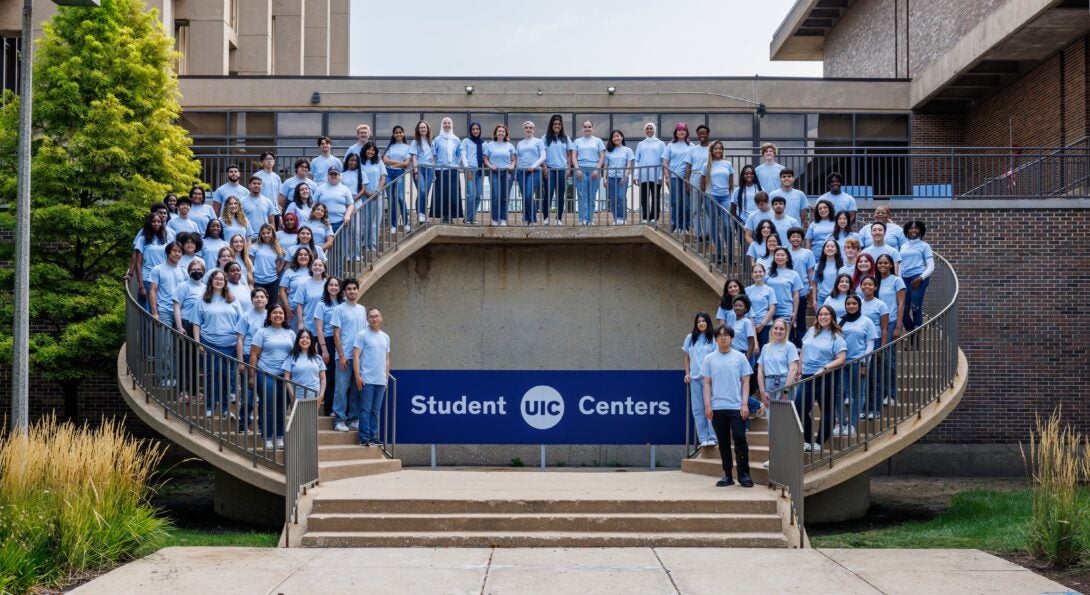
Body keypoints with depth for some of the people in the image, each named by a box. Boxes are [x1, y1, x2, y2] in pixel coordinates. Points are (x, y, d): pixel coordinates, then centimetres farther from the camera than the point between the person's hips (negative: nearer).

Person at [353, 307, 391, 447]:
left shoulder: (385, 337, 16)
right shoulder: (362, 335, -2)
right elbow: (356, 356, -7)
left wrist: (387, 377, 16)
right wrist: (357, 376, -13)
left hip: (381, 380, 5)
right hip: (367, 379, -5)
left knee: (375, 410, 9)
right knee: (366, 409, -4)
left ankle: (373, 437, 14)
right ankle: (364, 438, -1)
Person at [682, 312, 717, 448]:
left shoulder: (713, 338, 1)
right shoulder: (690, 338, 12)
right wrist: (687, 373, 9)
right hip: (694, 377, 4)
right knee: (697, 409, 3)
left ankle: (712, 437, -5)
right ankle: (702, 438, 7)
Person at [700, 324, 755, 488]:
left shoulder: (739, 357, 4)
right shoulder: (710, 359, 7)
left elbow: (745, 382, 3)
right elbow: (707, 383, 7)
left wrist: (745, 404, -6)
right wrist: (707, 405, -2)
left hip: (736, 407, -2)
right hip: (717, 407, 2)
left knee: (740, 440, -6)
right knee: (723, 442, 7)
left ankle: (744, 474, 2)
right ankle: (727, 475, 14)